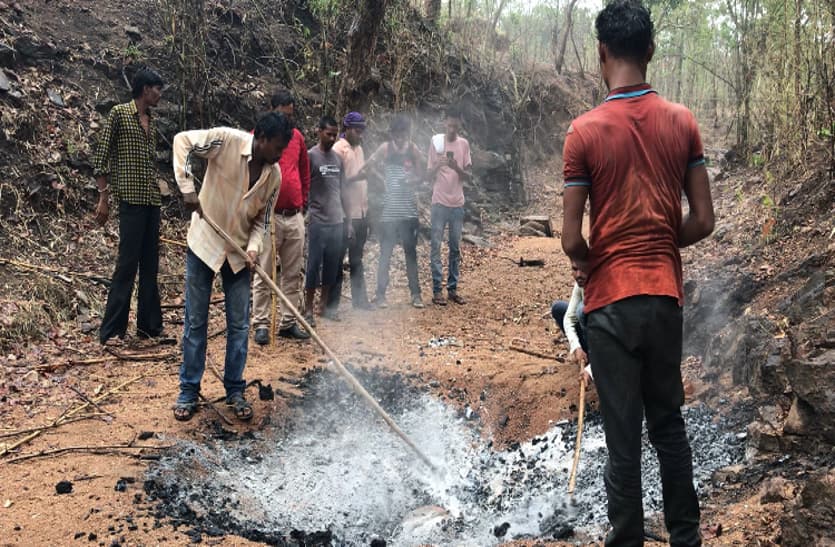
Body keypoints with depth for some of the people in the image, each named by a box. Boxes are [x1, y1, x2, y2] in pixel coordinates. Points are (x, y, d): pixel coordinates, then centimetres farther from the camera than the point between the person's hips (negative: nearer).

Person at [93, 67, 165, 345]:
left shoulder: (151, 121, 15)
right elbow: (101, 158, -5)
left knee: (150, 264, 10)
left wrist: (158, 197, 15)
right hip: (131, 199, -7)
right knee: (127, 264, -8)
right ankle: (111, 330, -2)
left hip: (152, 201, 7)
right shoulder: (119, 113, -4)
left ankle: (149, 324, 18)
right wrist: (103, 198, -10)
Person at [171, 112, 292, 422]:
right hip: (204, 244, -4)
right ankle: (188, 392, 16)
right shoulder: (227, 141, -17)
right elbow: (183, 141, -18)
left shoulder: (274, 175, -4)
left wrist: (253, 248, -17)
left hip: (239, 253, 4)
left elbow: (262, 220, 2)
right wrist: (187, 188, -25)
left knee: (239, 325, 6)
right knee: (195, 322, 4)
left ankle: (235, 392, 19)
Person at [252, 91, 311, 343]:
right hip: (268, 216, -5)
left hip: (295, 217, 5)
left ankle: (289, 323, 15)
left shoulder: (298, 137, 12)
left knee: (293, 274, 8)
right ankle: (261, 324, 4)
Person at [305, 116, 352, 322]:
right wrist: (304, 216, -14)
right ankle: (309, 309, 5)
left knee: (332, 266, 9)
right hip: (318, 221, -6)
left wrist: (348, 220, 14)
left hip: (337, 221, 6)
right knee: (314, 266, -3)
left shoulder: (338, 158, 13)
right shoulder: (310, 156, -5)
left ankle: (324, 306, 20)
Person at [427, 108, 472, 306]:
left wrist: (456, 168, -16)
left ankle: (452, 289, 14)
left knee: (455, 248, 7)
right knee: (436, 246, -4)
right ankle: (437, 290, -1)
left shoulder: (464, 144, 6)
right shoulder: (436, 141, 0)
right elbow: (430, 175, 1)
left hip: (457, 203, 3)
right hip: (440, 202, -3)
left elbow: (468, 176, 4)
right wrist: (438, 166, -21)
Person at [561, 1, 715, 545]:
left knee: (623, 438, 4)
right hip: (666, 296, 4)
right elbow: (703, 221, 1)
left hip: (612, 301, -4)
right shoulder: (683, 122, 0)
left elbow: (572, 241, -10)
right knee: (669, 424, 19)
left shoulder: (585, 131, -10)